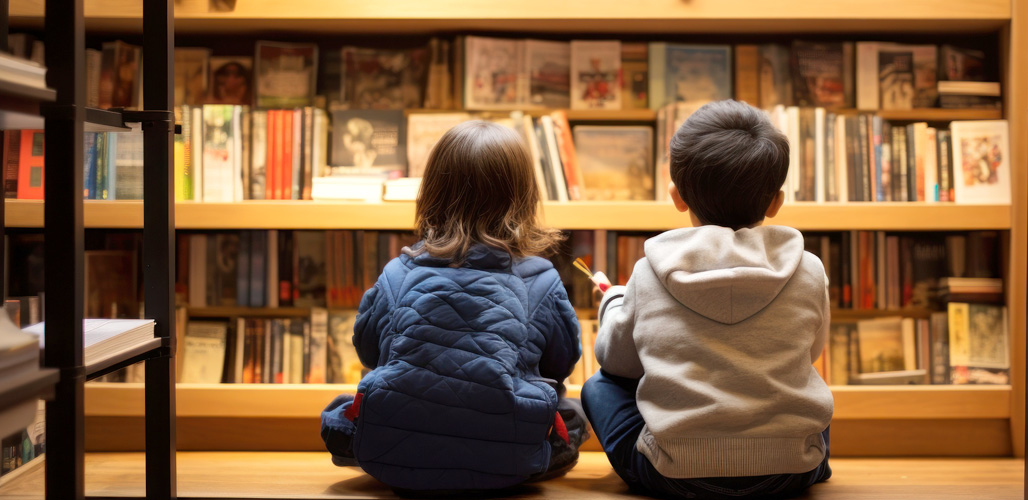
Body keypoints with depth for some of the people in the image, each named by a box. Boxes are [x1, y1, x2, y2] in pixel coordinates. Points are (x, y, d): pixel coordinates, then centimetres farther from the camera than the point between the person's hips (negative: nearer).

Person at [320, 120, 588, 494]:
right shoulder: (541, 281, 1)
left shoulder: (398, 274, 4)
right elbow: (563, 362, 15)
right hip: (505, 466, -1)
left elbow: (368, 350, 19)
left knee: (339, 413, 29)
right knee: (571, 415, 25)